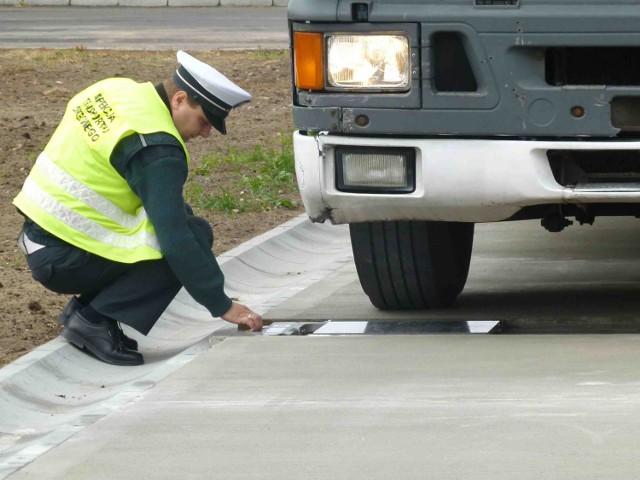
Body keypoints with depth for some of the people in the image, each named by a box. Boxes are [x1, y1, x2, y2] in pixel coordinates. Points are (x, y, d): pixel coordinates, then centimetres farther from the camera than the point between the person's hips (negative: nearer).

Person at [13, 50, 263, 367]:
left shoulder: (120, 91, 7)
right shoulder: (156, 148, -19)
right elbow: (176, 239, -21)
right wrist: (223, 306, -15)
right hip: (65, 258, -9)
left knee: (178, 216, 15)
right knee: (194, 235, -11)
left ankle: (85, 305, 13)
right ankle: (94, 319, -9)